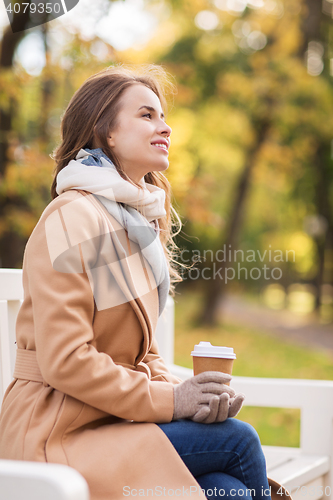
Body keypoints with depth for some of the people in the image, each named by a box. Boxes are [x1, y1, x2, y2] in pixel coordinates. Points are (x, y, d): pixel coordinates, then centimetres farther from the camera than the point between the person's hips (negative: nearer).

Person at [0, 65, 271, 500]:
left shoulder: (139, 218, 16)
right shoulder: (72, 219, -12)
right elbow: (65, 361, -19)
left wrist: (181, 389, -2)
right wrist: (168, 399, -16)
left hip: (118, 414, 8)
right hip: (61, 430, -8)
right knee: (238, 438, -18)